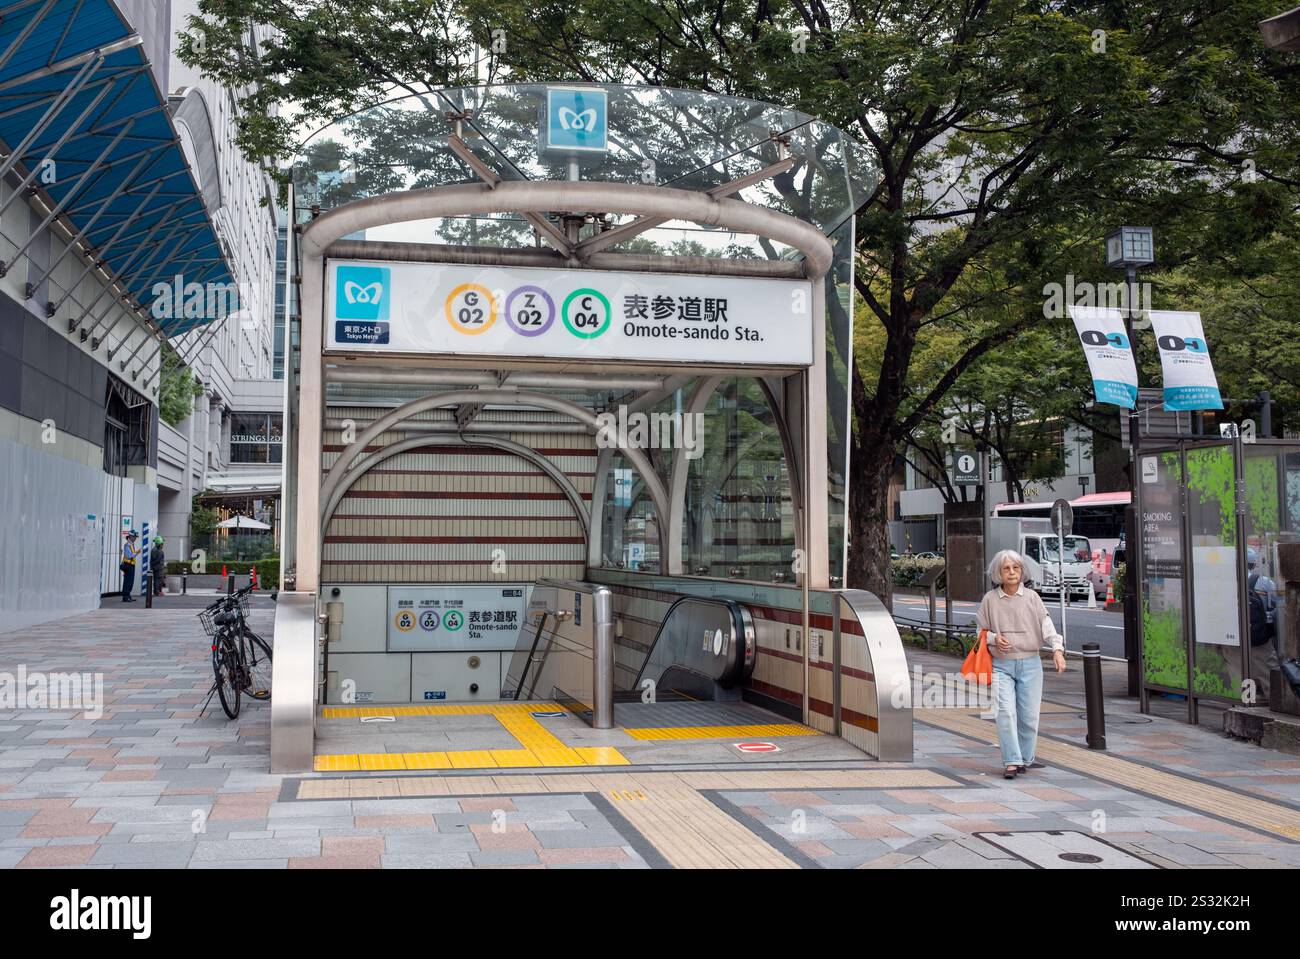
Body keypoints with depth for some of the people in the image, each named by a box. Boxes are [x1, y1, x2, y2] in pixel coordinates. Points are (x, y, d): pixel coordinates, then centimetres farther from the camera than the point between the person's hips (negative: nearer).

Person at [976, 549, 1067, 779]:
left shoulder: (1031, 597, 2)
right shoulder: (990, 599, 3)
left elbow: (1046, 624, -7)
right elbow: (981, 630, 12)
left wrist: (1057, 648, -22)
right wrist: (994, 638, -9)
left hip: (1030, 664, 1)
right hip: (1001, 665, -1)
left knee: (1029, 715, 4)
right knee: (1005, 713, -13)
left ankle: (1026, 759, 21)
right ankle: (1011, 762, -10)